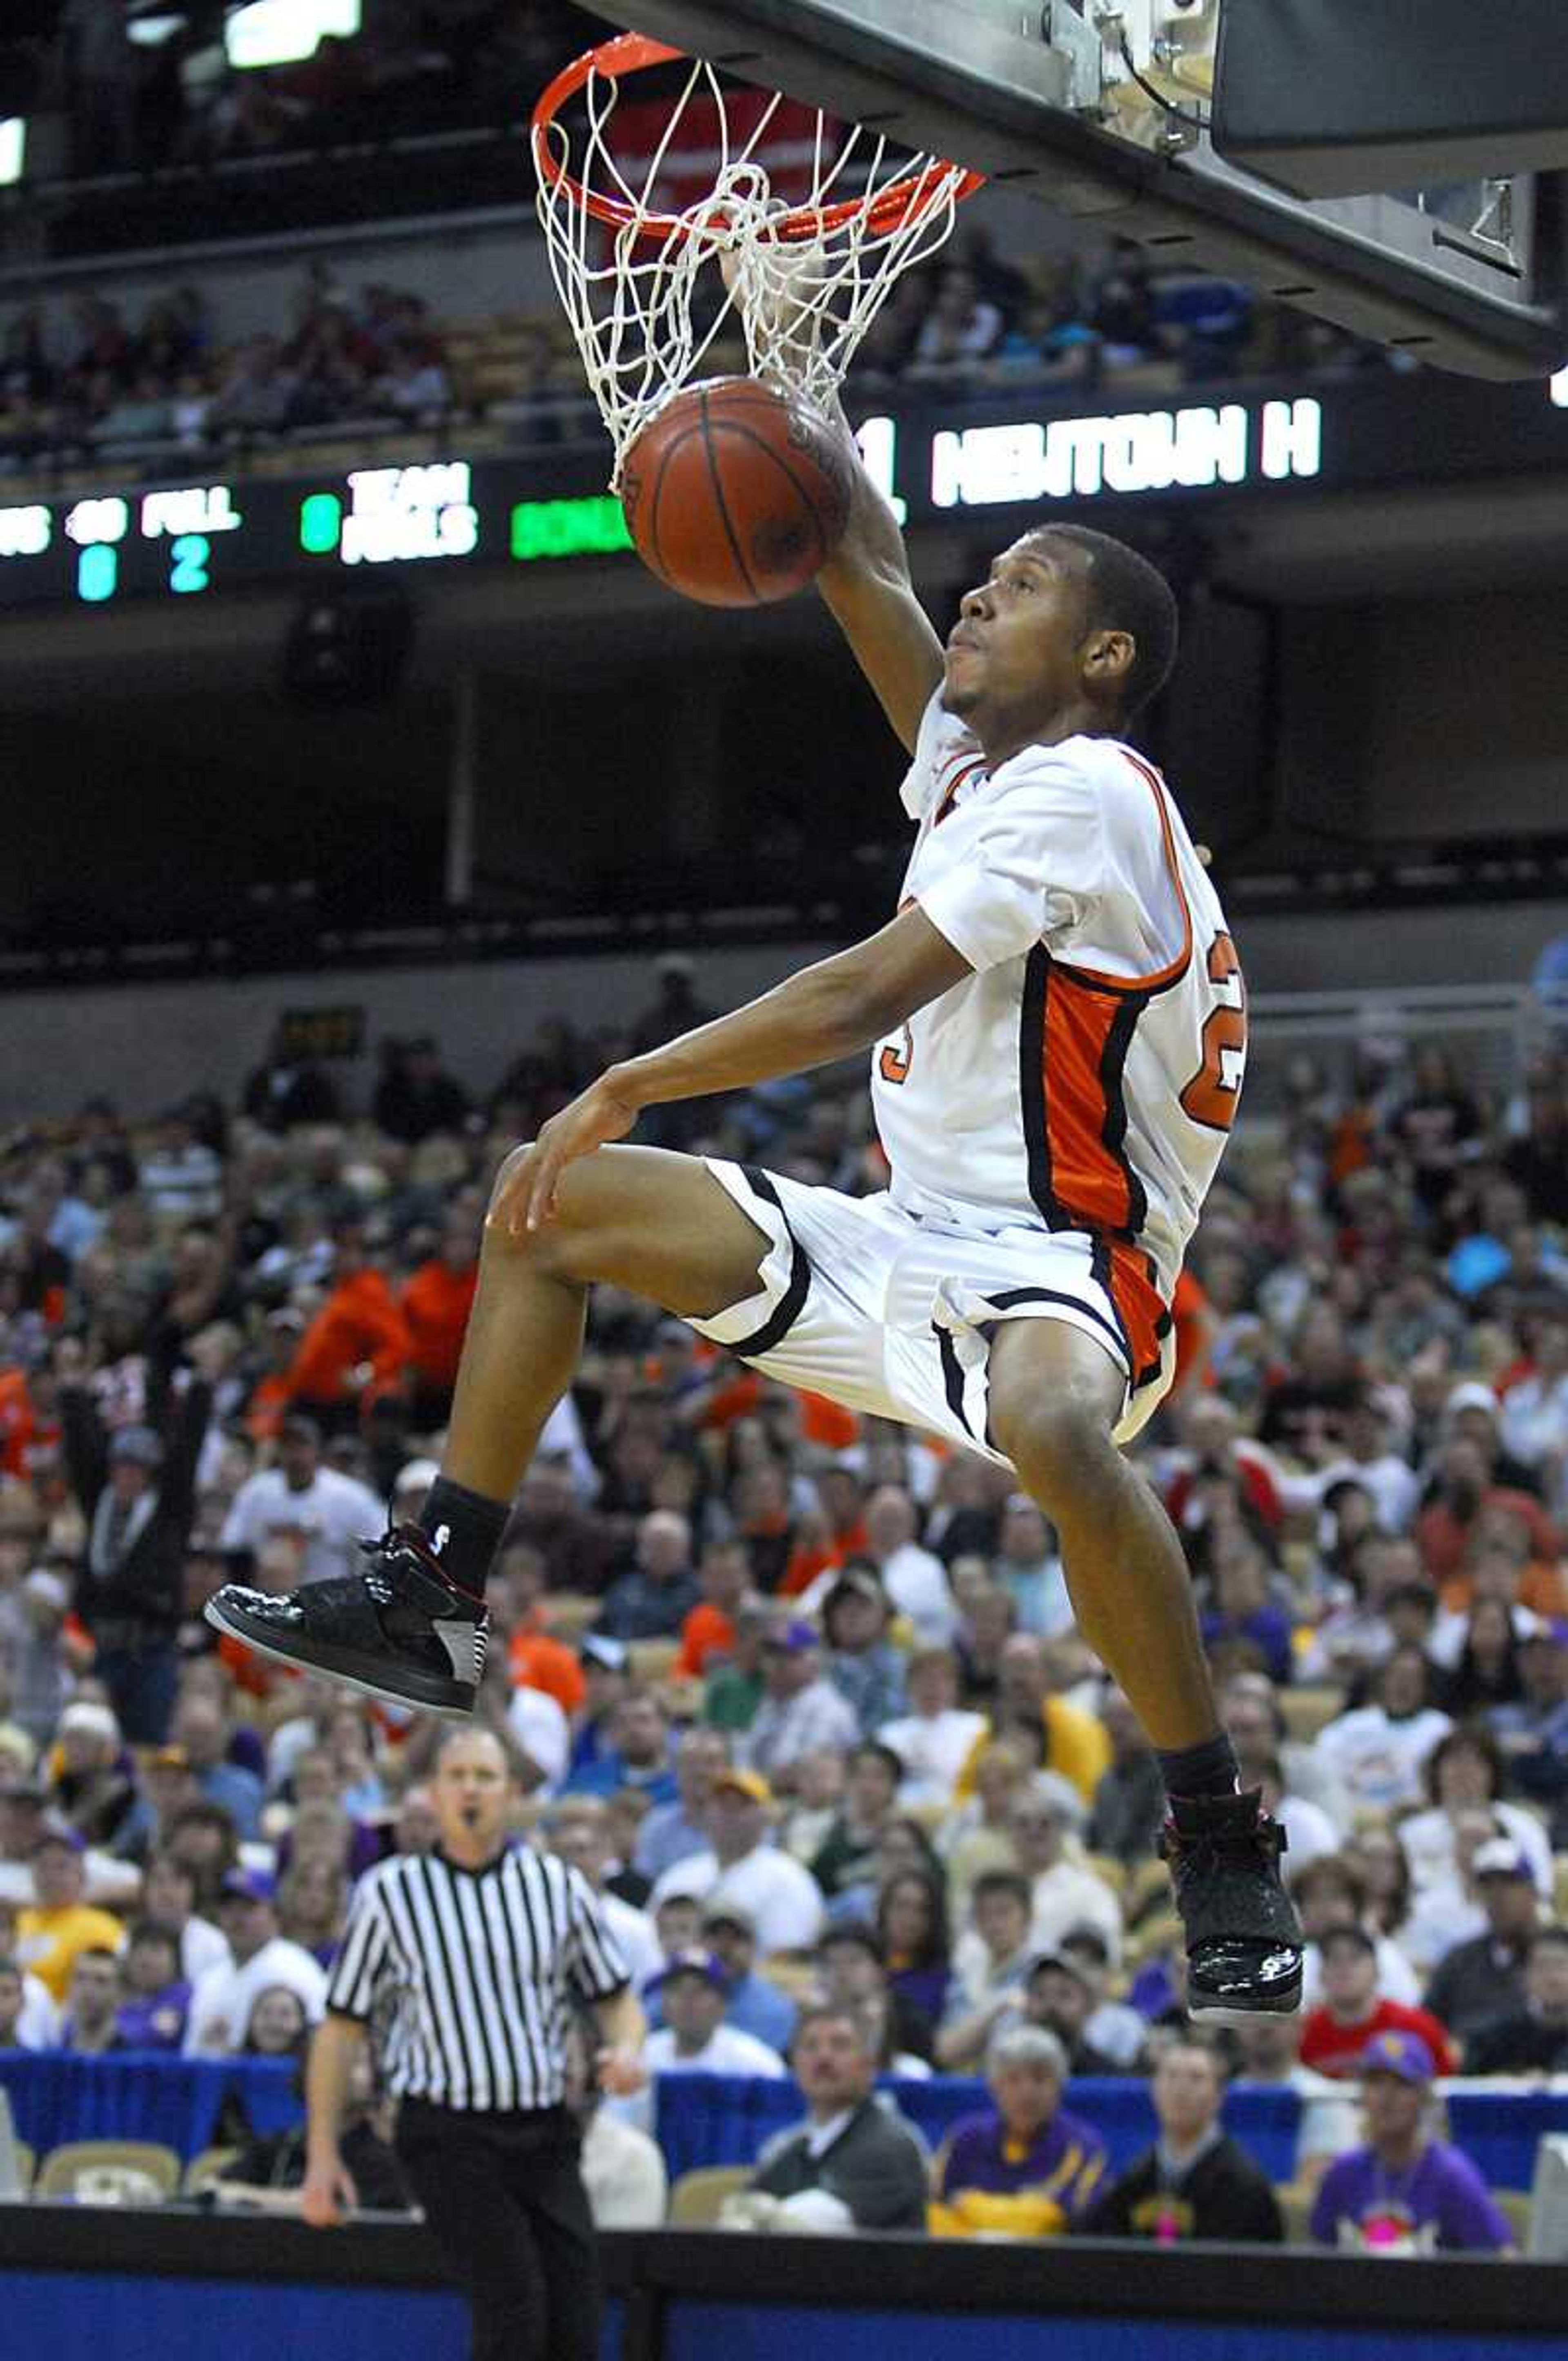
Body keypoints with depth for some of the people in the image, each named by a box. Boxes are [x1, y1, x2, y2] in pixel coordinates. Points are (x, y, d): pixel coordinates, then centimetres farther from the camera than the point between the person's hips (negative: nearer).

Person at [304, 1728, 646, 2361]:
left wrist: (626, 2048, -8)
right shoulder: (389, 1893, 1)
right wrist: (322, 2154, 0)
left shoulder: (559, 1885, 8)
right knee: (514, 2308, -18)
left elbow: (614, 1995, 16)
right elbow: (341, 2027, 4)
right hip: (448, 2136, -3)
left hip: (545, 2136, 3)